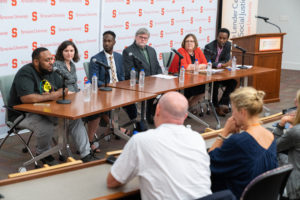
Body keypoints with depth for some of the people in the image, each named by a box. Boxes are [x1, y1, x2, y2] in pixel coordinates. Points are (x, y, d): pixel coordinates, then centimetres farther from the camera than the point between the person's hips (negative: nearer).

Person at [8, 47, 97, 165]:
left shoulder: (50, 71, 7)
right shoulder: (25, 73, -20)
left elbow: (64, 89, 14)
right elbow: (26, 98, -34)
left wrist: (57, 93, -12)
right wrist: (50, 96, -22)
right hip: (23, 114, -8)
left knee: (74, 119, -8)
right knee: (46, 127, -34)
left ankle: (86, 155, -1)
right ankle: (43, 154, -3)